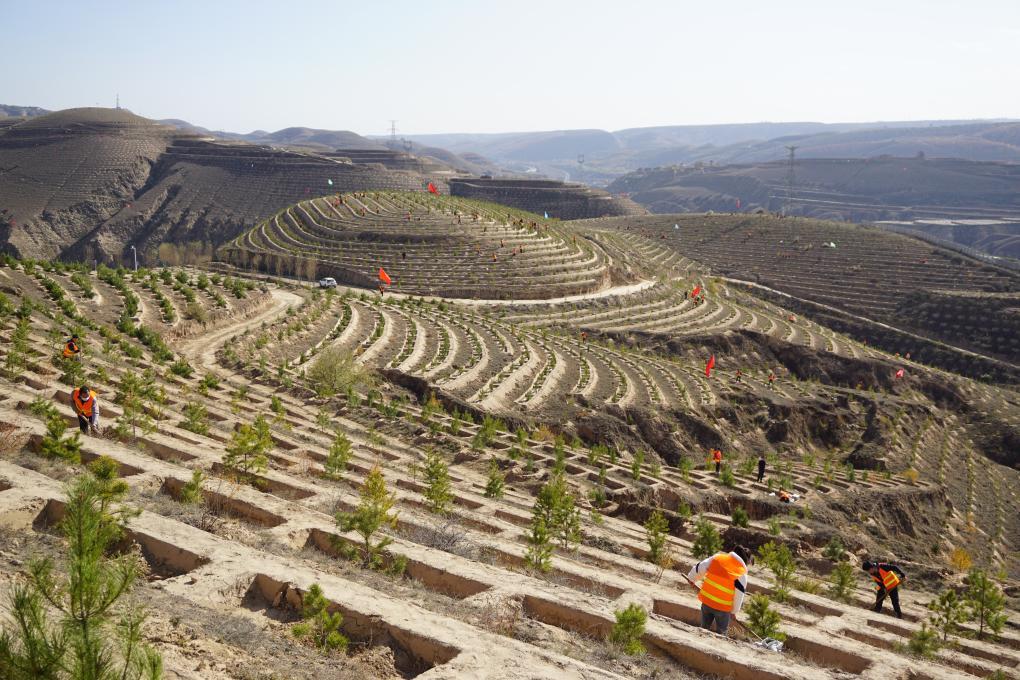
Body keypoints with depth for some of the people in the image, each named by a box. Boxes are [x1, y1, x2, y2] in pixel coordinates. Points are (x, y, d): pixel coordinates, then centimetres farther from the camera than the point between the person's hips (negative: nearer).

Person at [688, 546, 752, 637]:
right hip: (723, 608, -3)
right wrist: (734, 611, 6)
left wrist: (691, 578, 20)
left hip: (706, 601, 3)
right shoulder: (742, 573, -11)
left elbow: (700, 568, 2)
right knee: (721, 633, 18)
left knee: (704, 629, 22)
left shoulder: (717, 557, -3)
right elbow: (739, 595, -8)